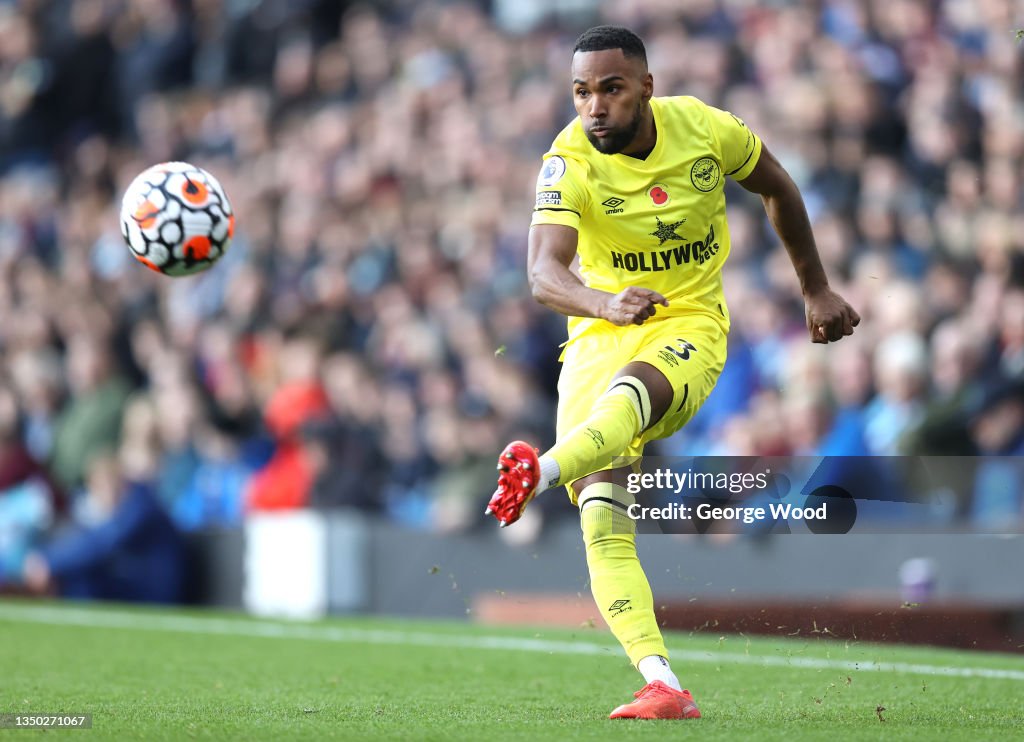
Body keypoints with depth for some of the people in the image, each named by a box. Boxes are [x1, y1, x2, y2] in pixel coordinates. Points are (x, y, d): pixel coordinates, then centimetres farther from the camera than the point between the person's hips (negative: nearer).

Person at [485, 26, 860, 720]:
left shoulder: (704, 128, -7)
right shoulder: (569, 162, -14)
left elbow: (777, 187, 14)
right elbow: (544, 270, -29)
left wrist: (817, 290, 19)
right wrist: (605, 303, -51)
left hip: (689, 327, -1)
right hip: (599, 331, 1)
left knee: (629, 390, -38)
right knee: (601, 513, -18)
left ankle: (541, 470, -66)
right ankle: (664, 687, -23)